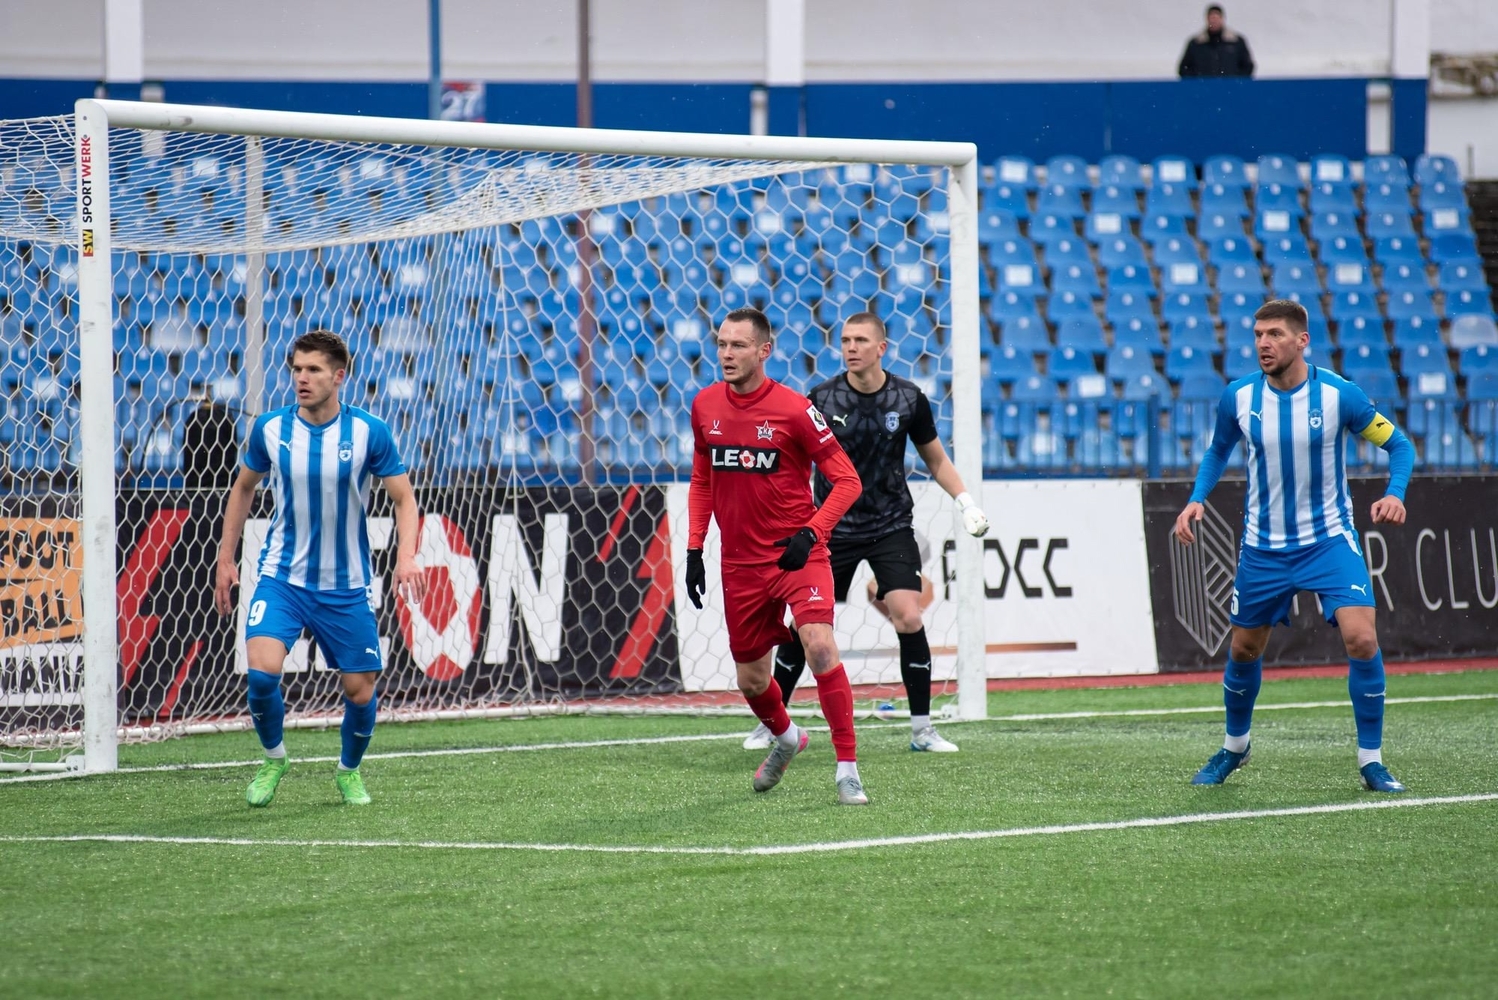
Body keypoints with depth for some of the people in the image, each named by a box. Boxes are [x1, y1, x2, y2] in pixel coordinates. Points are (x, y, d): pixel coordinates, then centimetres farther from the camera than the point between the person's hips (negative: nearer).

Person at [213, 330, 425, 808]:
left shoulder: (370, 432, -10)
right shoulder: (270, 429, -5)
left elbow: (404, 497, -3)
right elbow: (244, 487, 12)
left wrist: (407, 555, -20)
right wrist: (226, 558, 11)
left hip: (346, 585, 0)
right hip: (282, 576, 0)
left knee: (360, 691, 4)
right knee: (262, 670, -21)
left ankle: (349, 770, 34)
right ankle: (272, 758, 7)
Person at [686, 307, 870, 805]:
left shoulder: (793, 408, -12)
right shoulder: (705, 406, 3)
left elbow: (846, 479, -9)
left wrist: (810, 533, -20)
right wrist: (694, 549, 10)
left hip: (796, 557, -5)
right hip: (741, 563, 5)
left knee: (820, 646, -25)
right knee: (751, 678, 11)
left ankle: (847, 769, -18)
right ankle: (785, 737, 44)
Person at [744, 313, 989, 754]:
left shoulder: (908, 399, -4)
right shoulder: (822, 399, -8)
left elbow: (935, 459, 9)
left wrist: (966, 502, -2)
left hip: (891, 527, 0)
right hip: (834, 529, 0)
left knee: (908, 617, -14)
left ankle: (922, 729, -3)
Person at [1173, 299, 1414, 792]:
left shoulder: (1338, 394, -14)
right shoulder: (1237, 398, -6)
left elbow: (1398, 443, -3)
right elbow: (1218, 450, 15)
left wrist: (1395, 493, -22)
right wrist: (1197, 499, -2)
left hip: (1329, 540, -3)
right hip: (1263, 546, 3)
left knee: (1362, 640, -19)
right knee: (1244, 649, 12)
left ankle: (1371, 760, -4)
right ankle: (1234, 747, 39)